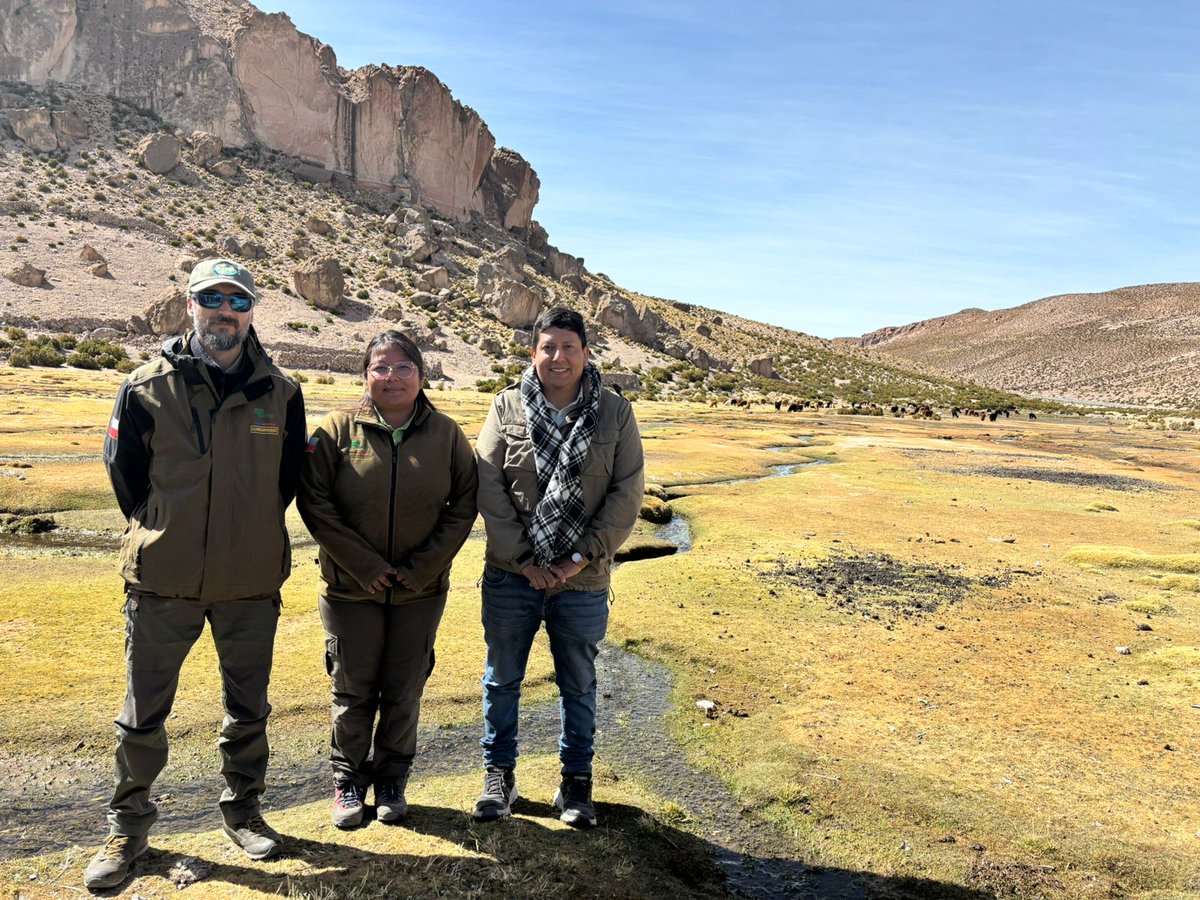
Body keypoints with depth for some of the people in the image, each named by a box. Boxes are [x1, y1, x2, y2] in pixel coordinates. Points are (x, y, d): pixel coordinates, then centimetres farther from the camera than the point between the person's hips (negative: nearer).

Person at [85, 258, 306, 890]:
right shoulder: (147, 388, -5)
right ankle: (128, 825, 30)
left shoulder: (280, 393, 0)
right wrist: (162, 537, 8)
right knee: (144, 713, 11)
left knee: (248, 710, 14)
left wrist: (251, 540, 11)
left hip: (251, 583, 1)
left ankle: (242, 810, 34)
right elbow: (123, 472, 4)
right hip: (162, 580, -1)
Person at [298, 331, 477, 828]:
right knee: (353, 692, 11)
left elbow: (463, 504, -1)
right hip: (351, 588, -1)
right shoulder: (337, 429, -6)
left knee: (404, 693, 12)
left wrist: (421, 567, -9)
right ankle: (348, 782, 31)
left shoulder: (447, 434, -2)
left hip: (422, 591, 1)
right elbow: (314, 502, -8)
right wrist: (365, 566, -13)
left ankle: (391, 779, 32)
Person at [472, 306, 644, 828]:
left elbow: (625, 497, -5)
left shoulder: (615, 414, -2)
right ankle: (498, 775, 33)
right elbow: (488, 489, -5)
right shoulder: (507, 408, -2)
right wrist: (522, 558, -11)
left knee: (579, 686, 14)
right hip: (511, 576, 1)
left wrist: (581, 557, -12)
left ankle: (576, 781, 33)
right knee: (502, 680, 14)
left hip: (582, 581, 0)